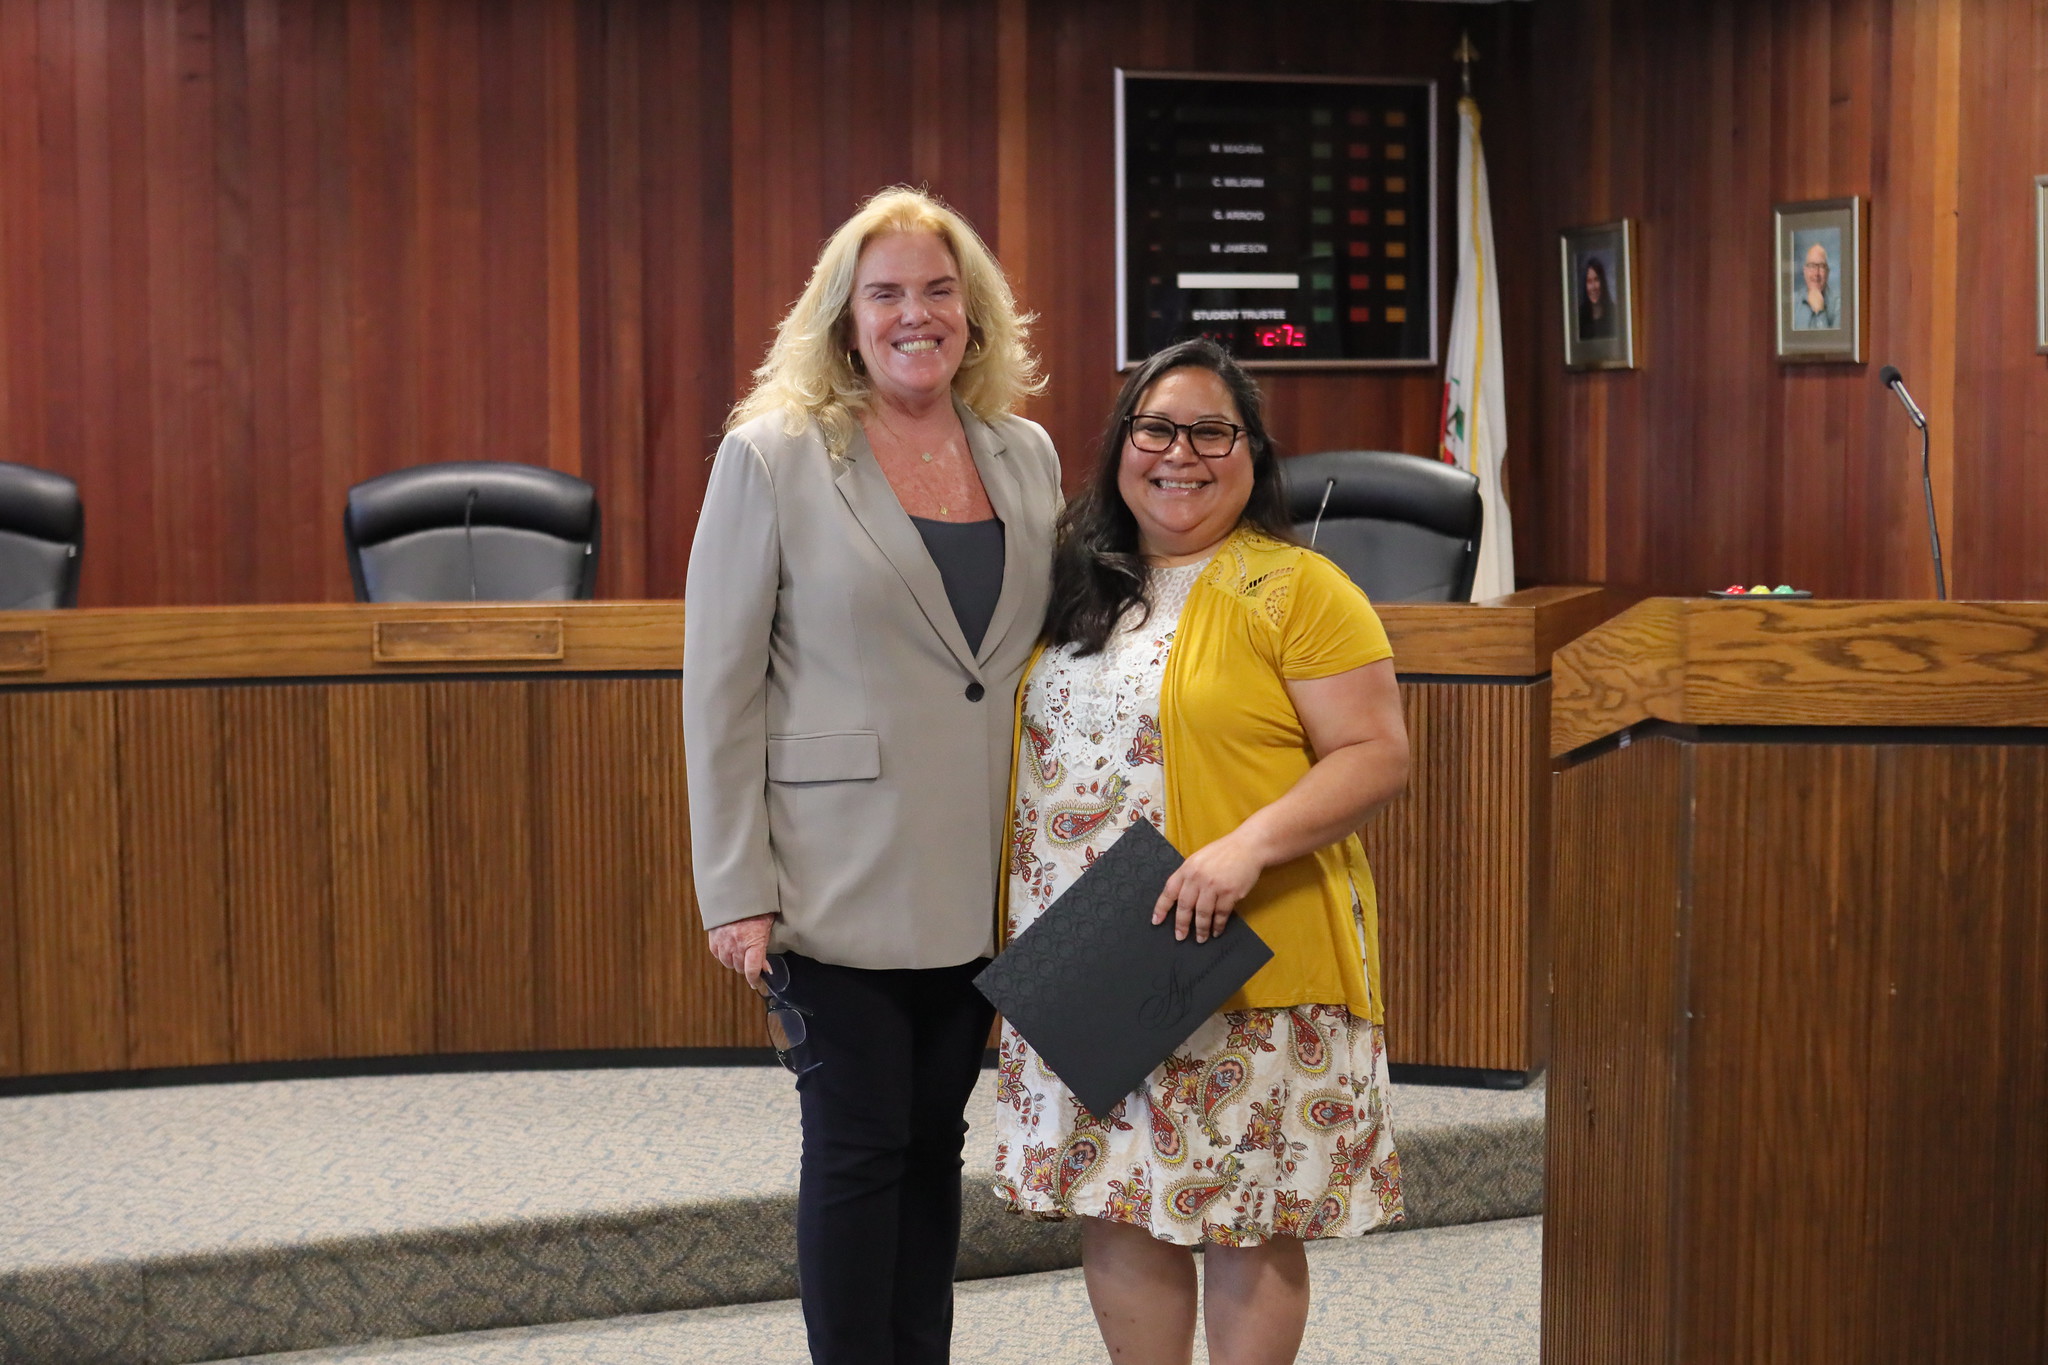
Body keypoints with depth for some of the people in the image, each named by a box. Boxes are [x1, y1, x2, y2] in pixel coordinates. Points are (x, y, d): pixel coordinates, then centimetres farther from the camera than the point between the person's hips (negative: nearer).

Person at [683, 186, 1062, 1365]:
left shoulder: (1027, 455, 8)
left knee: (935, 1140, 12)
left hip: (983, 877, 4)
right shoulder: (773, 456, -5)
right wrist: (737, 889, -10)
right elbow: (721, 684, -6)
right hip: (844, 877, -4)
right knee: (858, 1147, 1)